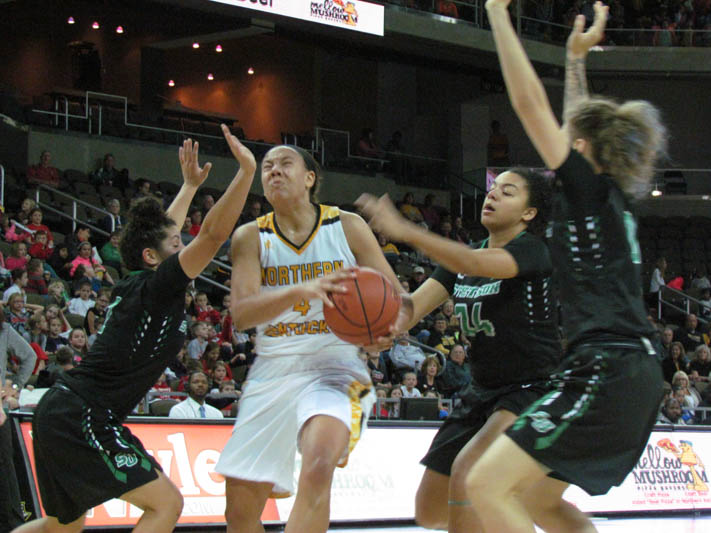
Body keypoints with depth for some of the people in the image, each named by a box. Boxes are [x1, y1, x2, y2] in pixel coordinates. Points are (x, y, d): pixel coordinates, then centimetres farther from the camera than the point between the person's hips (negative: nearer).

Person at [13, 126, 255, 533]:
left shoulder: (137, 284, 13)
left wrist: (190, 186, 42)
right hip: (84, 418, -10)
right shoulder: (156, 287, -11)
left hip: (60, 409, 10)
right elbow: (214, 234, -21)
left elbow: (160, 229, 34)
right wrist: (247, 171, -23)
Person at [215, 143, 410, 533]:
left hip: (334, 366, -3)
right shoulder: (251, 237, 4)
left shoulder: (347, 227, 2)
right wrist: (302, 290, -28)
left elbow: (397, 300, 5)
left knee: (318, 465, -33)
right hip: (273, 370, 3)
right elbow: (241, 314, -11)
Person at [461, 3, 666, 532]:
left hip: (605, 371, -10)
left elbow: (530, 104, -8)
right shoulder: (614, 196, 17)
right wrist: (576, 56, 41)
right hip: (635, 374, 10)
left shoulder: (588, 186, -5)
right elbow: (581, 121, 35)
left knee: (486, 486, -14)